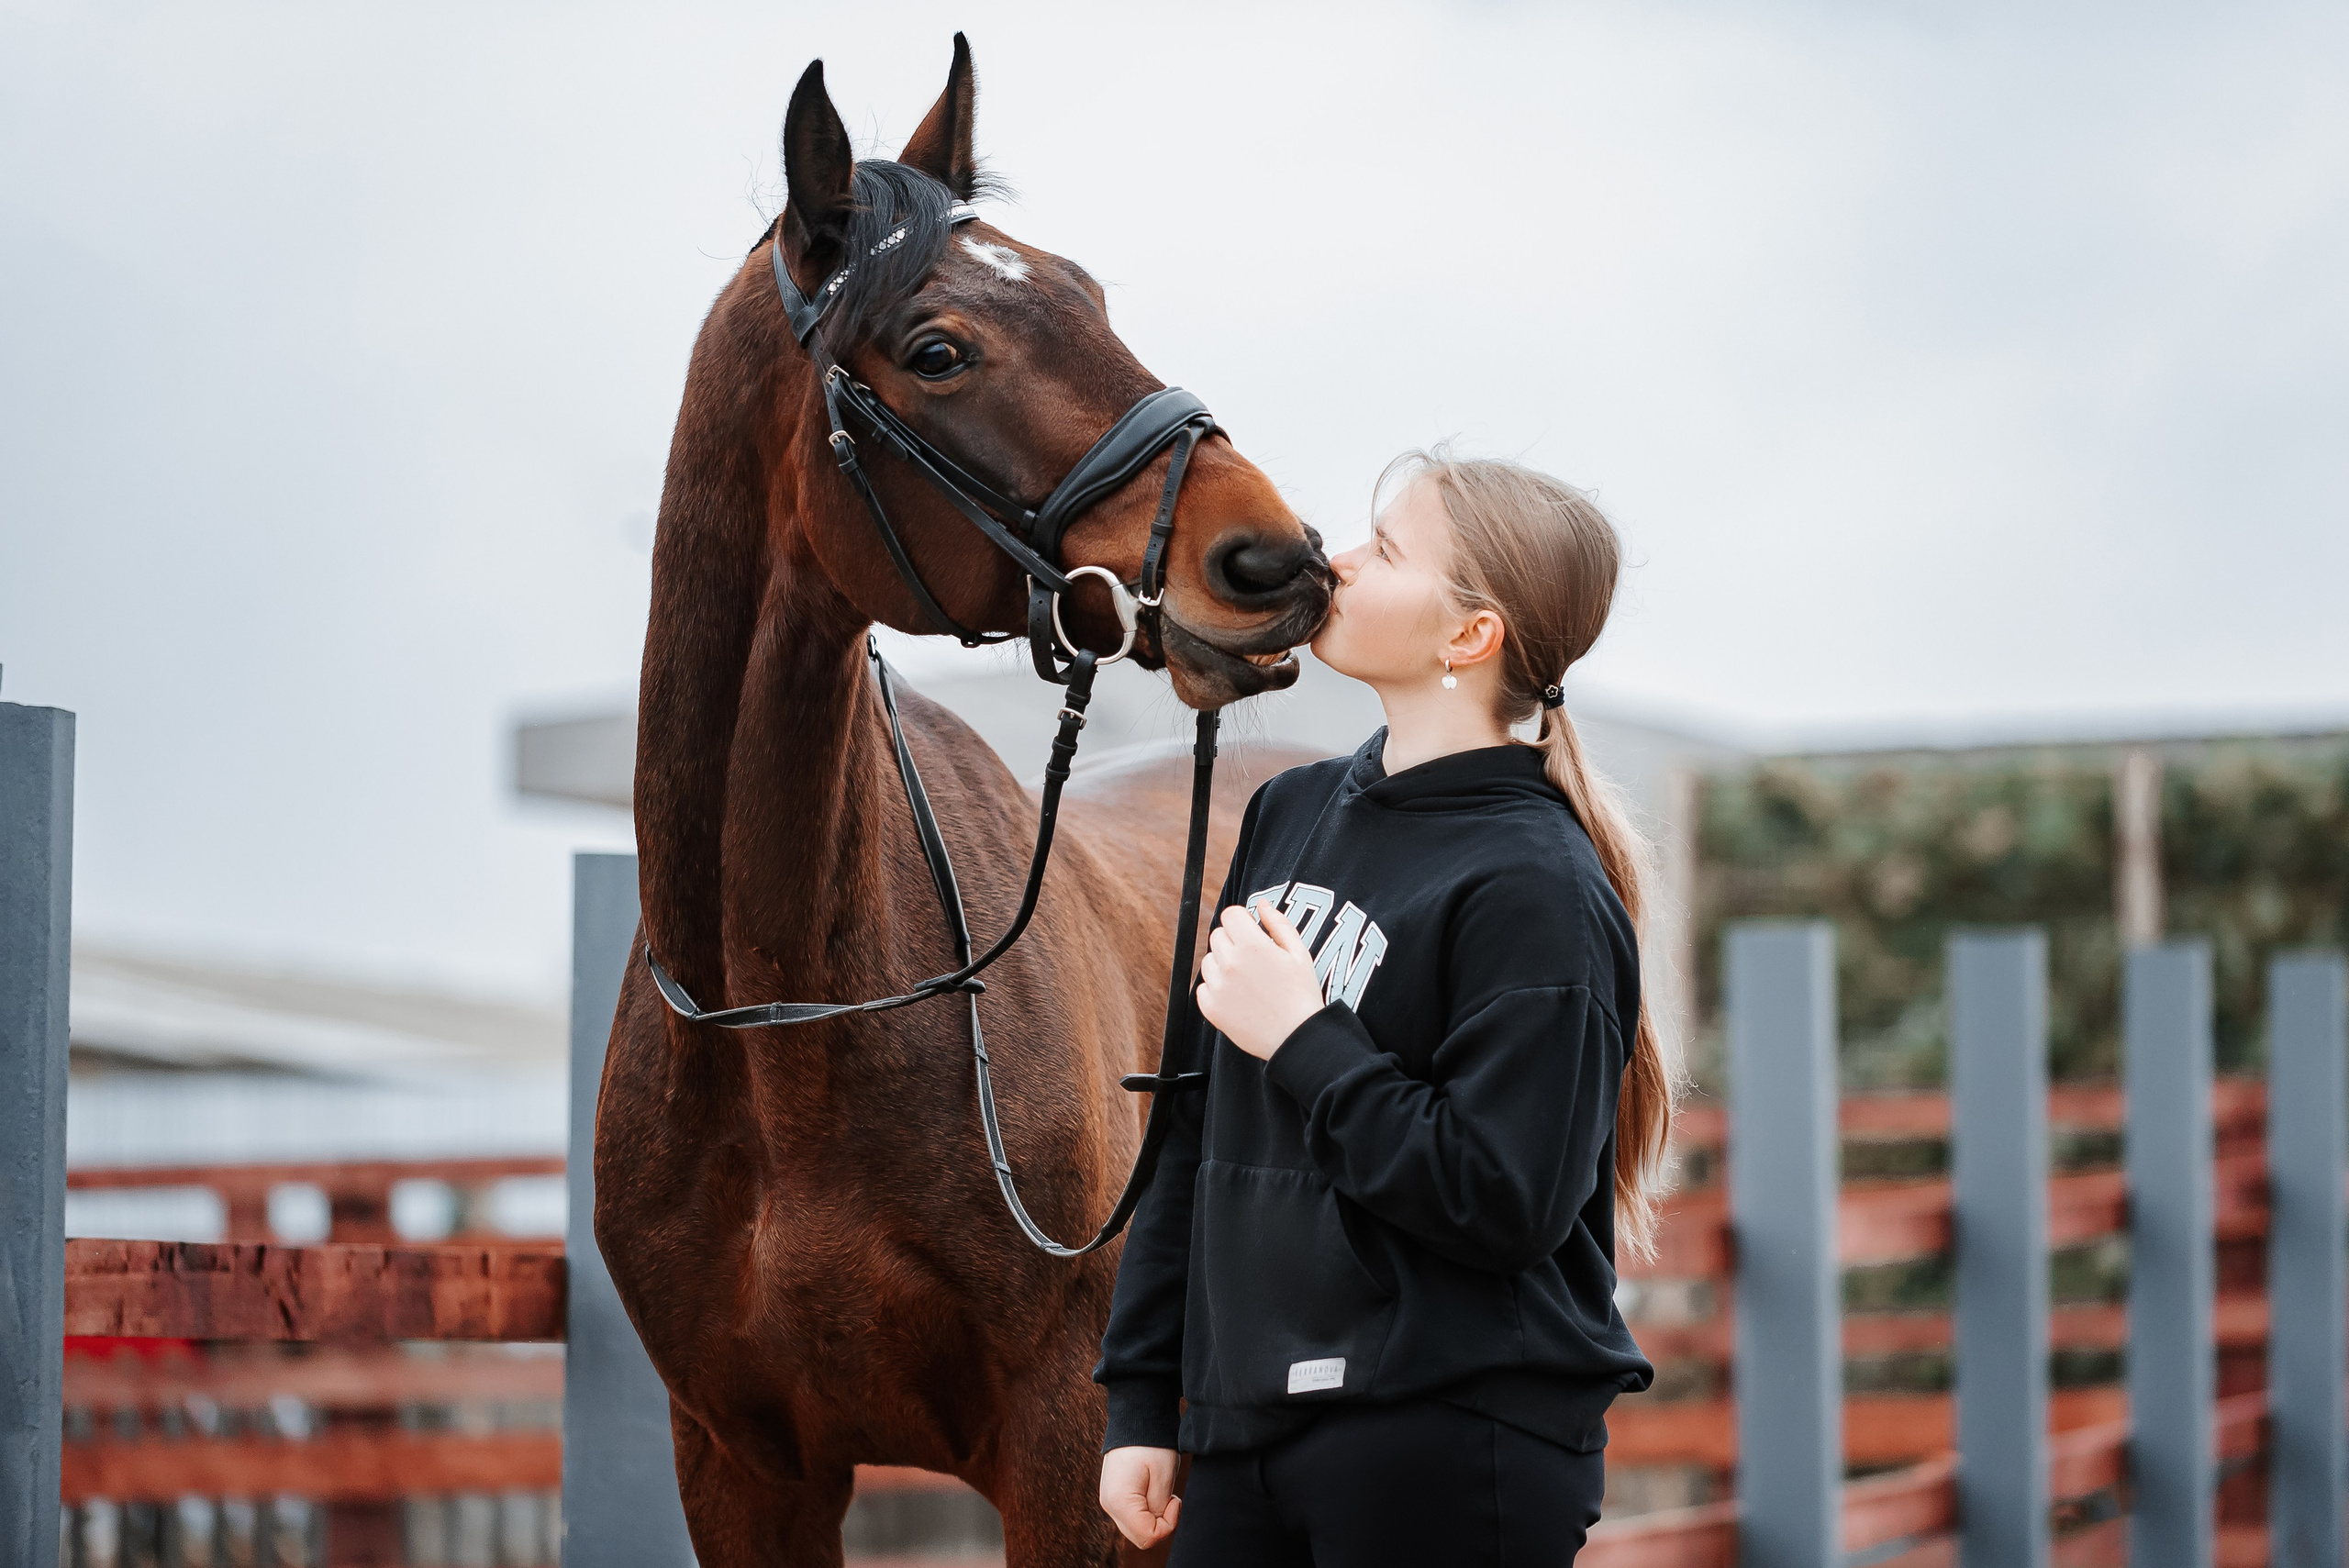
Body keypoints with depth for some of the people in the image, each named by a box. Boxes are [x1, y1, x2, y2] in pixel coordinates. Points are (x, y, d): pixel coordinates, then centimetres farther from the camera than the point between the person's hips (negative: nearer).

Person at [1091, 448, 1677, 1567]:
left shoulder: (1535, 887, -13)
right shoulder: (1294, 813, 10)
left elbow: (1507, 1205, -19)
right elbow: (1197, 1131, 15)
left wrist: (1303, 1039, -16)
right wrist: (1139, 1398, 13)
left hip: (1453, 1454, -7)